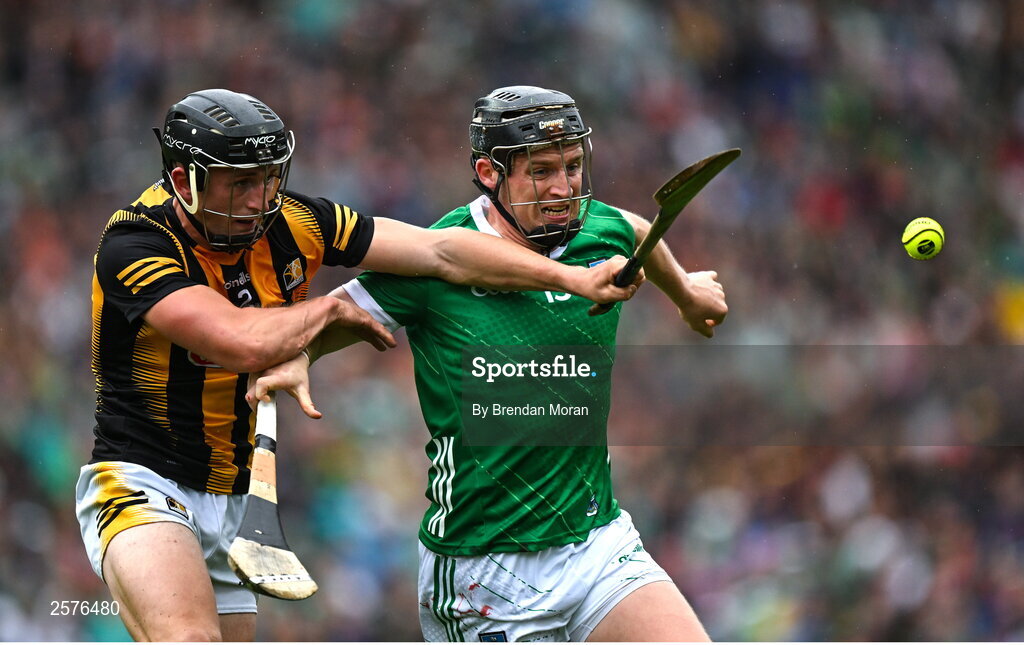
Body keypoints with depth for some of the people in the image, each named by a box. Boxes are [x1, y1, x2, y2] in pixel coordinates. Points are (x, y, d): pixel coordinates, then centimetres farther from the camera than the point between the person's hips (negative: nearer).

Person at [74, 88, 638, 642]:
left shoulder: (290, 221, -3)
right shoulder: (134, 245, -21)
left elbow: (441, 251, -4)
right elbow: (246, 343, -33)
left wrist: (576, 278, -10)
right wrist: (330, 308, -14)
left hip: (233, 502, 7)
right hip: (141, 485, -7)